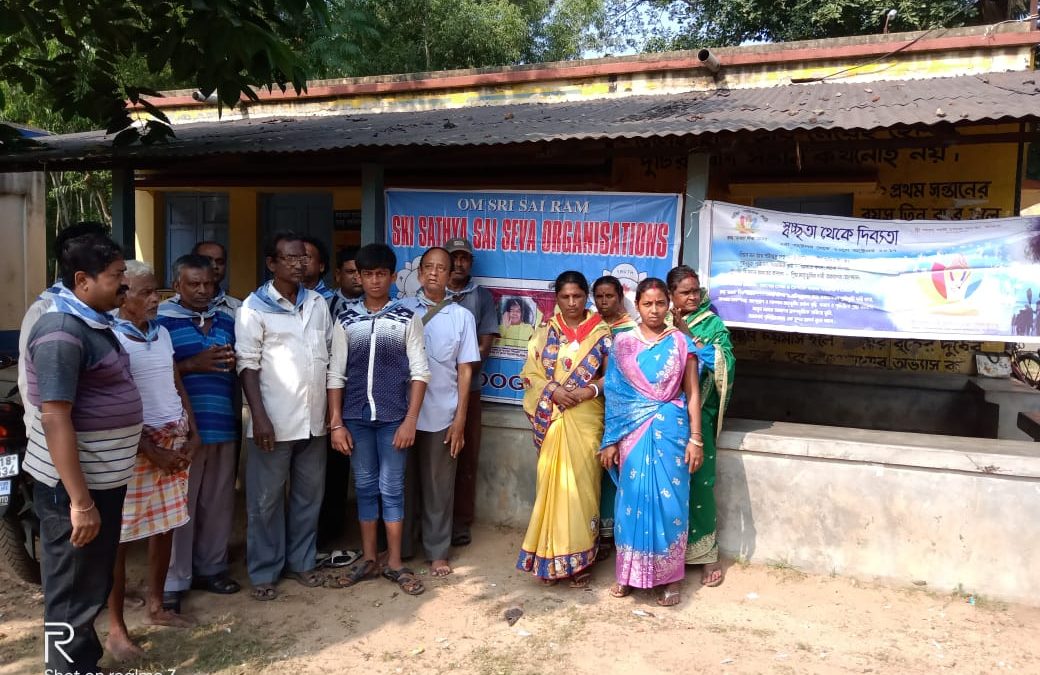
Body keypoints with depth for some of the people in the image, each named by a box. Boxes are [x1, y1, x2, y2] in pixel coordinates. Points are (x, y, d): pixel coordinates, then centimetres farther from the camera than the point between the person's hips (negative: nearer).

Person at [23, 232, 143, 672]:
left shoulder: (94, 322, 9)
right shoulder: (62, 331, -21)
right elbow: (54, 418, -25)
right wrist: (80, 500, -25)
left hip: (104, 478, 9)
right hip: (74, 485, -9)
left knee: (93, 586, 21)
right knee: (73, 594, 6)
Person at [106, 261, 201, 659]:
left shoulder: (161, 333, 10)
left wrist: (192, 433, 7)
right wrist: (151, 450, -14)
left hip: (175, 440, 7)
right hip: (136, 445, -7)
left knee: (165, 526, 14)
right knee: (119, 536, 1)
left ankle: (156, 607, 29)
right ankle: (116, 629, 11)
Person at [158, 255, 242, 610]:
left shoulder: (226, 318, 12)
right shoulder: (161, 319, -5)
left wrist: (232, 361, 0)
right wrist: (194, 364, -20)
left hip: (223, 425, 5)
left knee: (219, 503, 13)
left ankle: (211, 568, 28)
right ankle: (174, 581, 13)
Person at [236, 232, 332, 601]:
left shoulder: (318, 303, 8)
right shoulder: (255, 306, -6)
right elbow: (248, 364, -9)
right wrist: (259, 416, -16)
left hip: (314, 419, 5)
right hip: (274, 420, -4)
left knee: (309, 495, 14)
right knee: (266, 499, 6)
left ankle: (300, 561, 29)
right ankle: (264, 572, 19)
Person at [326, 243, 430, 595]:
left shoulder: (407, 318, 0)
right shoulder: (346, 320, 4)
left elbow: (419, 372, -2)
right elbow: (335, 375, 4)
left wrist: (410, 420, -9)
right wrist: (336, 423, -2)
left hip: (393, 417, -2)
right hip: (356, 417, 2)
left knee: (392, 488, 5)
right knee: (365, 487, 11)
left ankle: (394, 563, 16)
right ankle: (368, 559, 23)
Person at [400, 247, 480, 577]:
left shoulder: (462, 316, 2)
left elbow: (465, 370, 2)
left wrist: (460, 419, -3)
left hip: (442, 415, 0)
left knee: (438, 486, 8)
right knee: (402, 482, 10)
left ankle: (437, 552, 21)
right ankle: (399, 547, 25)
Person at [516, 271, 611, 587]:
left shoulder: (601, 332, 3)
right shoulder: (545, 333, 8)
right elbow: (530, 375, 4)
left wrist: (588, 391, -15)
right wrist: (553, 391, -12)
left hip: (586, 418, -1)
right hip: (552, 418, 1)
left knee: (581, 484, -1)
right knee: (552, 484, 2)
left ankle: (579, 559, 10)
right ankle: (550, 558, 12)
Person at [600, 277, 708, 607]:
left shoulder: (681, 343, 2)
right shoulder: (622, 343, 3)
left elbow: (693, 393, 2)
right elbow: (613, 394, 4)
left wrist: (695, 438, -5)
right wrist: (611, 440, 1)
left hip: (671, 431, -1)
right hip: (633, 431, 1)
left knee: (669, 501, 3)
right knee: (633, 500, 7)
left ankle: (670, 577, 17)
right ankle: (629, 573, 21)